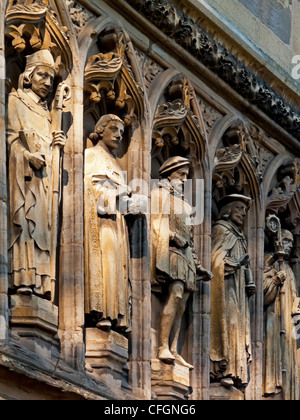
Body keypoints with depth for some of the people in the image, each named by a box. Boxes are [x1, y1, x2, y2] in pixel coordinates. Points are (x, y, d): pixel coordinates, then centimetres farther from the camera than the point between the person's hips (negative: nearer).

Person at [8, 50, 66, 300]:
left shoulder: (44, 111, 26)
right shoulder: (16, 101, 5)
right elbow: (10, 136, -6)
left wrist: (54, 144, 4)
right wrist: (28, 156, -19)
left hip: (42, 174, 8)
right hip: (21, 168, -7)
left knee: (40, 221, -1)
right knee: (23, 219, -16)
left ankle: (37, 282, -7)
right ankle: (21, 279, -23)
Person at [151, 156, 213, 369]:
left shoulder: (181, 202, 28)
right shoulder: (159, 194, 3)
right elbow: (156, 225, -9)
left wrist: (198, 266, 24)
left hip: (184, 255, 9)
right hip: (170, 252, -9)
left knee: (180, 306, 1)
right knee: (175, 296, -23)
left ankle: (173, 351, -1)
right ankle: (163, 347, -27)